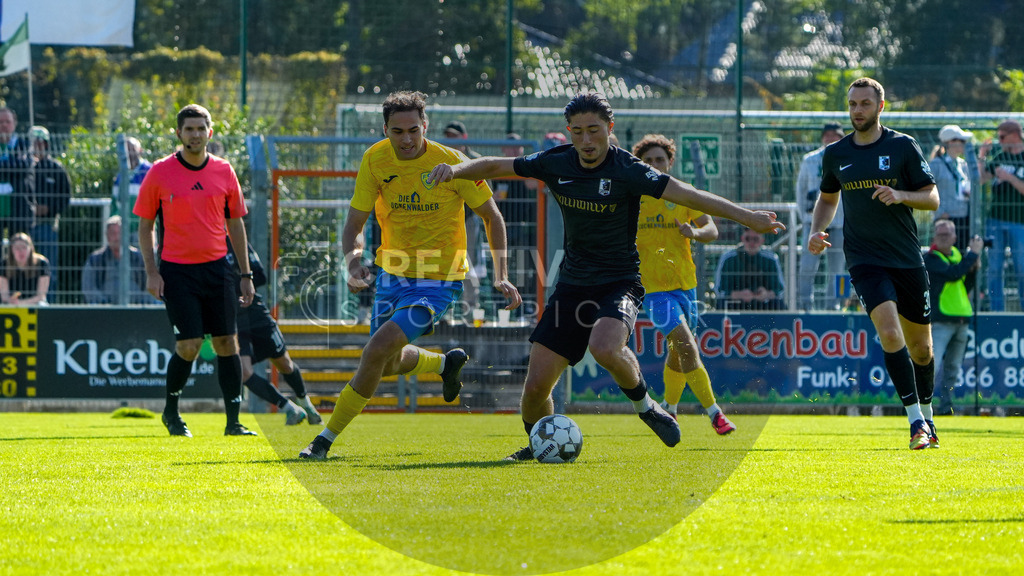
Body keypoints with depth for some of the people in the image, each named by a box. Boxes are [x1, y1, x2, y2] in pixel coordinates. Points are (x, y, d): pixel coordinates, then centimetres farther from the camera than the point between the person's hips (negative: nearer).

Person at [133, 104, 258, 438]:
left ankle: (233, 421, 4)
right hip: (176, 269, -3)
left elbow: (235, 224, 13)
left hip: (216, 269, 3)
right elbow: (144, 224, 4)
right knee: (189, 345, -9)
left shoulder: (224, 172, 6)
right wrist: (151, 272, -5)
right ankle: (171, 413, 13)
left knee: (226, 342, -1)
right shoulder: (160, 173, -2)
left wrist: (245, 275, 11)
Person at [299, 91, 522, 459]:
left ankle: (328, 437, -8)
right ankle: (446, 364, 51)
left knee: (378, 349, -20)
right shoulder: (375, 160, -9)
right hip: (393, 273, 5)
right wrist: (353, 260, -27)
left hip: (438, 281, -5)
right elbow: (354, 224, -5)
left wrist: (501, 276, -12)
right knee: (388, 363, 18)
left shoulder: (450, 163, -18)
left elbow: (491, 216, -5)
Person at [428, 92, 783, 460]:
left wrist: (749, 217, -30)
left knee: (604, 347, -37)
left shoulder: (627, 170, -14)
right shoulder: (556, 164, 0)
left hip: (619, 282, -4)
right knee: (535, 388, -5)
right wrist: (455, 170, -9)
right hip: (572, 285, 4)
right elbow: (494, 167, 10)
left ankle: (644, 406, -7)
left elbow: (687, 195, -21)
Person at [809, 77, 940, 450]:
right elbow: (827, 197, 24)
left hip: (908, 260, 0)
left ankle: (926, 415, 33)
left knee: (920, 346, 9)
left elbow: (932, 198, 1)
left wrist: (901, 195, -18)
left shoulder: (903, 147, 0)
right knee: (889, 332, -22)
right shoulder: (835, 154, 7)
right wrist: (817, 231, 6)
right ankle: (916, 421, -20)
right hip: (865, 261, 0)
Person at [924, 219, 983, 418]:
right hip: (940, 321, -7)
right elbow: (953, 274, -24)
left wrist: (973, 270, 3)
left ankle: (945, 405, 18)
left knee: (953, 368, 11)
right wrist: (973, 254, -15)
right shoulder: (930, 258, -7)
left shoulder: (957, 255, 15)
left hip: (961, 319, 7)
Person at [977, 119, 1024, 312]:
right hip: (996, 219, 5)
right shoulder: (999, 157, 12)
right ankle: (996, 312, 7)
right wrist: (981, 157, -2)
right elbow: (982, 178, 9)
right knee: (994, 268, 3)